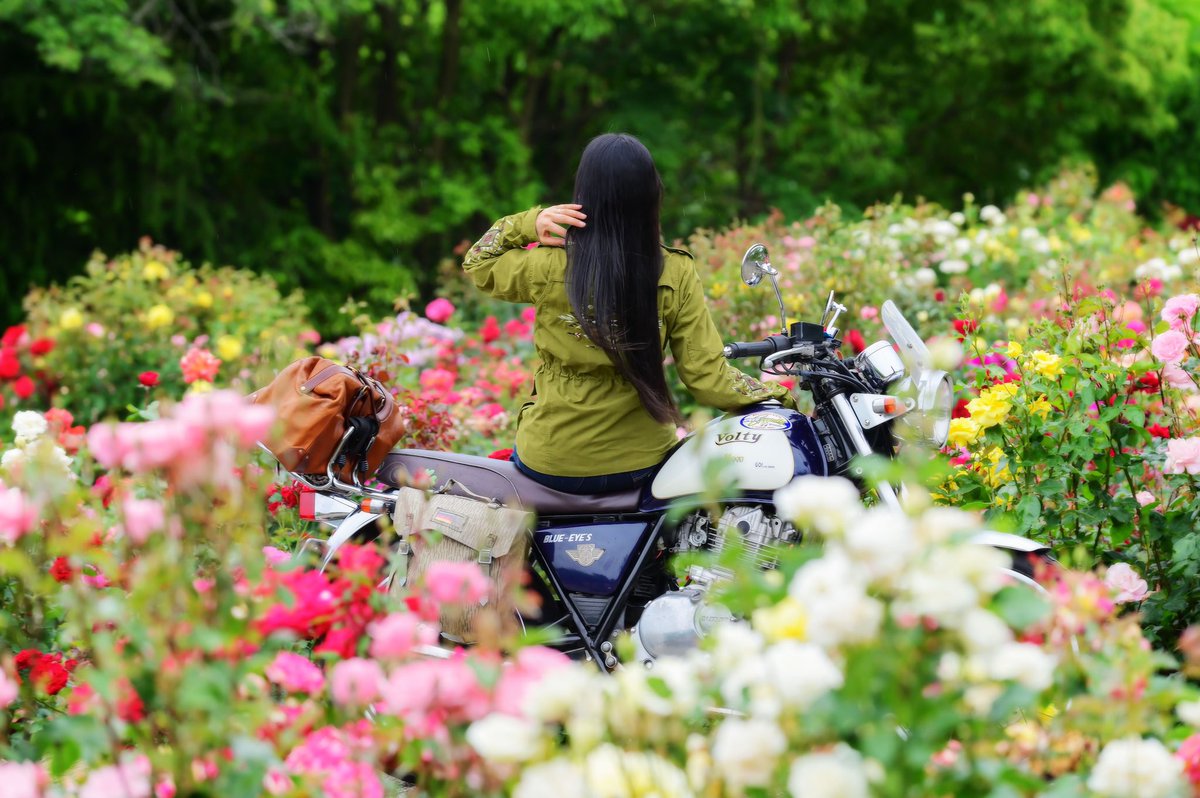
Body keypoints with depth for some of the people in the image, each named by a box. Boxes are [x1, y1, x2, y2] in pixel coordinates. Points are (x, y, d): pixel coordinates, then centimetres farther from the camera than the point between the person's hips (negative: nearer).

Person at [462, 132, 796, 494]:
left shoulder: (548, 268, -17)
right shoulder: (677, 275, -15)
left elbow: (477, 263, 4)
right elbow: (708, 376, -12)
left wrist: (529, 223, -11)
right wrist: (778, 395, 2)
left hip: (551, 464, -1)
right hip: (640, 462, 1)